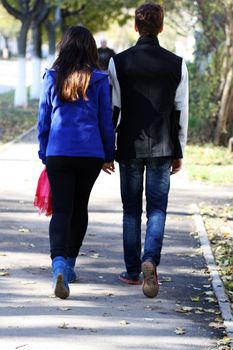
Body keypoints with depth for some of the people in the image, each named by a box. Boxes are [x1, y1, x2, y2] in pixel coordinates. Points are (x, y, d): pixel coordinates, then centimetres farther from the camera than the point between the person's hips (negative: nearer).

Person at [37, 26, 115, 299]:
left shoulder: (52, 78, 2)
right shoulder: (98, 79, 0)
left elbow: (43, 119, 6)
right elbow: (106, 120, 4)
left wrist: (44, 154, 16)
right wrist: (108, 155, 14)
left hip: (58, 153, 0)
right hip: (90, 153, 0)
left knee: (61, 210, -3)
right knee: (80, 207, 17)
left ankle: (59, 265, -26)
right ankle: (69, 263, 28)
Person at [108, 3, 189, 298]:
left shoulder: (118, 62, -4)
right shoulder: (177, 65, -1)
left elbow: (112, 109, -3)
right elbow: (180, 112, 2)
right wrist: (179, 153, 9)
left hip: (129, 147, 0)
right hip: (162, 148, 0)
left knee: (131, 210, 10)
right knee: (157, 209, 4)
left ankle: (132, 271, 15)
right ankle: (150, 260, -19)